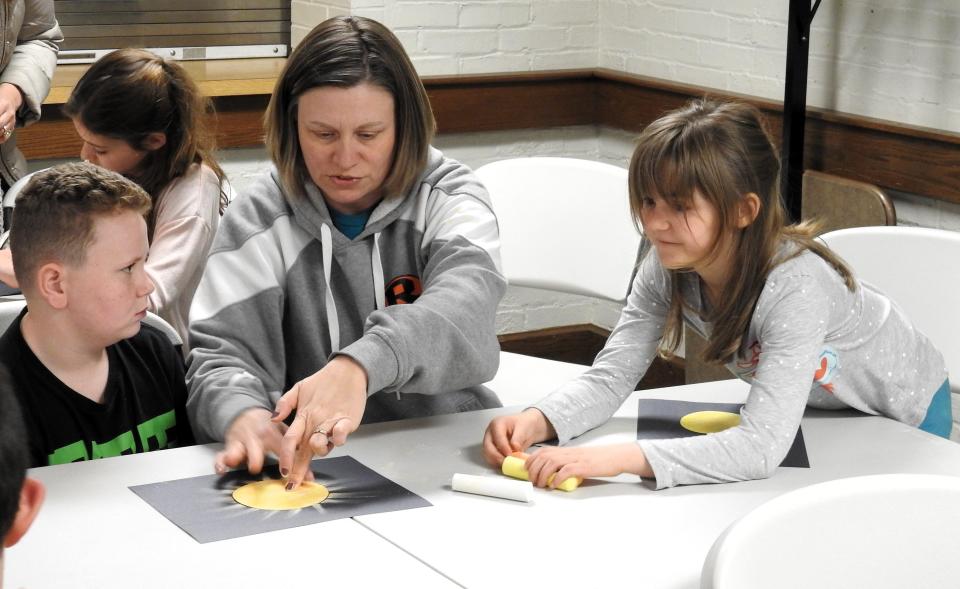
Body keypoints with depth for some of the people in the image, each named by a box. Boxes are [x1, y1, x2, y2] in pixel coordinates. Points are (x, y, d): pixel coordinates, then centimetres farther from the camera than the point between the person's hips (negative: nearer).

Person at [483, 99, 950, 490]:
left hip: (904, 415, -5)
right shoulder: (666, 270, -24)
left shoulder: (795, 284, -42)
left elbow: (761, 447, -50)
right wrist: (537, 421, -42)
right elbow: (610, 376, -20)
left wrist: (617, 458, -58)